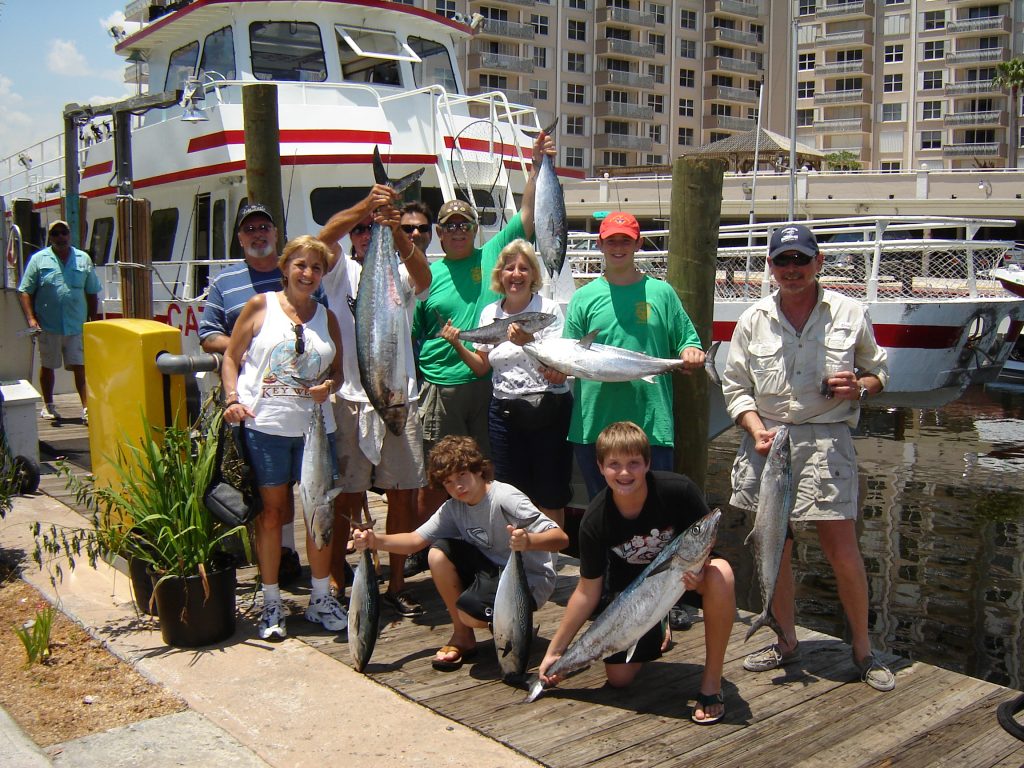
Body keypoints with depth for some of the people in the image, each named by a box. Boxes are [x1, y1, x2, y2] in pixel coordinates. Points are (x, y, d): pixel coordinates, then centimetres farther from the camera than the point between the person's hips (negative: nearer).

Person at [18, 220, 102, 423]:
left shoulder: (83, 259, 9)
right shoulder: (39, 259, 4)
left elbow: (92, 294, 13)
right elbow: (25, 291, 2)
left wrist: (93, 321, 9)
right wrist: (31, 318, -9)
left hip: (77, 326, 0)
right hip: (48, 326, 0)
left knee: (80, 366, -4)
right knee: (47, 366, 12)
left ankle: (87, 407, -3)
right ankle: (48, 406, 25)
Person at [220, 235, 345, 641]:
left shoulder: (327, 317, 11)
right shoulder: (261, 306, 2)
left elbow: (338, 370, 17)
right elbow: (231, 357, 3)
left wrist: (329, 386, -5)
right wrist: (232, 399, -11)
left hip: (315, 427, 3)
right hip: (265, 425, -3)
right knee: (272, 511, 4)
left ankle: (320, 598, 20)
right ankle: (271, 603, 16)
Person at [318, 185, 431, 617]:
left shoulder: (401, 274, 10)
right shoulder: (341, 270, 8)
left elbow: (424, 277, -14)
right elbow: (324, 236, -12)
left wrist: (397, 232, -32)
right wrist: (366, 205, -28)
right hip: (348, 399, -1)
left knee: (403, 494, 5)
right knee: (344, 497, 3)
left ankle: (396, 585, 16)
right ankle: (335, 585, 13)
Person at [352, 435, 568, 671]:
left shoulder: (505, 499, -22)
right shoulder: (454, 508, -1)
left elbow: (561, 538, -28)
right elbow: (415, 540, -4)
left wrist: (528, 540, -50)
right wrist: (375, 541, -21)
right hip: (494, 569, 7)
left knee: (469, 611, -30)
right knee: (438, 554, -13)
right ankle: (462, 636, 0)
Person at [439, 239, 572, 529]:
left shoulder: (549, 310, -7)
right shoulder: (489, 313, 7)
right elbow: (483, 367, 15)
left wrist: (529, 343, -28)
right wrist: (458, 345, -2)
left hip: (548, 409, -4)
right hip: (504, 412, 4)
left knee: (550, 499, 3)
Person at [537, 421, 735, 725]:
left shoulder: (679, 490, -28)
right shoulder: (595, 521, -22)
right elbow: (588, 591, -12)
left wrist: (699, 577, -37)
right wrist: (554, 650, -11)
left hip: (686, 572, -1)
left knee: (721, 575, -37)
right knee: (618, 678, -7)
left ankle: (711, 683, -19)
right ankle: (654, 634, 29)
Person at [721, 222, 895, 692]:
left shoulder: (850, 314, 3)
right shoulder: (753, 320, 5)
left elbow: (878, 372, 13)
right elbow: (735, 387, 8)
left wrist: (858, 387, -10)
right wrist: (757, 430, -9)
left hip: (827, 444, -2)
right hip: (768, 442, 2)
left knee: (843, 552, -2)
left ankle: (862, 648, 18)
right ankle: (787, 642, 27)